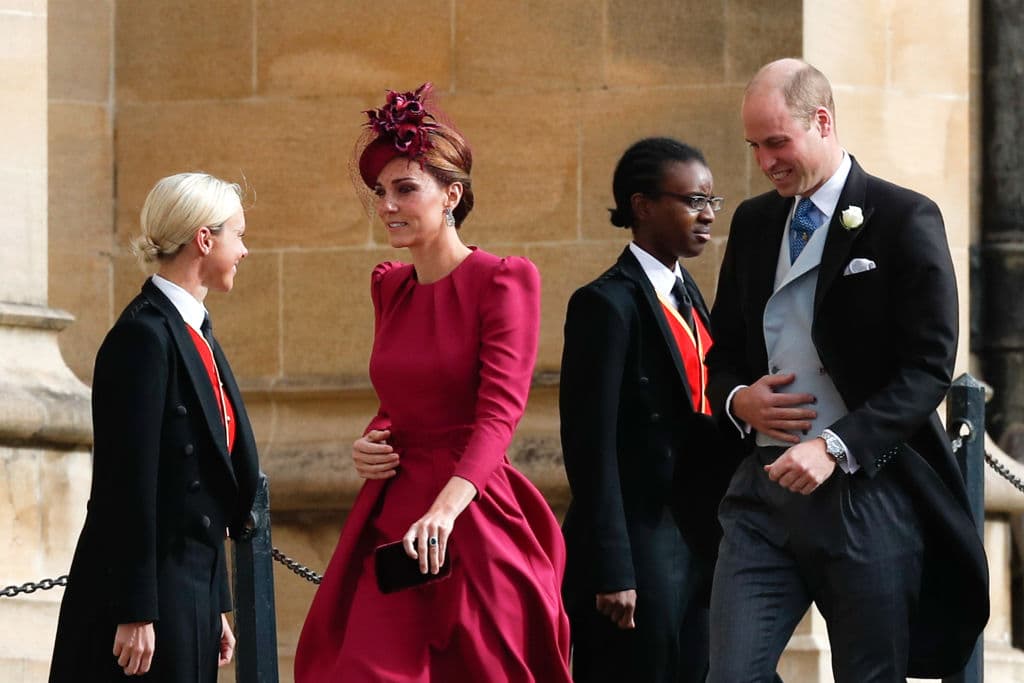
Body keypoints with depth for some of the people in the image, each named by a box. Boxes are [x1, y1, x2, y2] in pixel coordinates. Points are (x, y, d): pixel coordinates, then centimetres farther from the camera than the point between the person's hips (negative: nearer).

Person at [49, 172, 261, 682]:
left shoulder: (194, 335, 15)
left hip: (191, 592, 9)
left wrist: (215, 608, 19)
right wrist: (135, 614, -20)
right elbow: (128, 485, -18)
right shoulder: (143, 336, -13)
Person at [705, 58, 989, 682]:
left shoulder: (905, 220, -5)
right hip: (766, 488, 5)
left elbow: (929, 367, -10)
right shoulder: (753, 223, 15)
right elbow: (724, 352, 24)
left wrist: (836, 447, -20)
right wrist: (738, 398, 0)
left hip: (867, 490, -5)